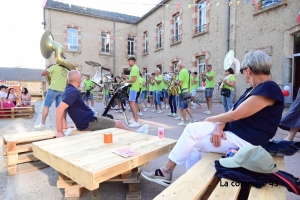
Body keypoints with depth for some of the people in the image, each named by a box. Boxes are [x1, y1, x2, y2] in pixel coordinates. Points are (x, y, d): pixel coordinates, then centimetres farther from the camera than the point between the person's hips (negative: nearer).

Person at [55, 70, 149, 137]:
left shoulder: (69, 90, 7)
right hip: (90, 122, -10)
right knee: (118, 124, 4)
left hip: (87, 121, 10)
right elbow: (59, 109, -30)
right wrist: (59, 131, -29)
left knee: (116, 123, 22)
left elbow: (63, 109, 13)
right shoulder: (73, 92, -22)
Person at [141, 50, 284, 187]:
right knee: (192, 128, -2)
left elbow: (235, 115, -22)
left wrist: (210, 120, -6)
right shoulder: (254, 89, 15)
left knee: (193, 143, -13)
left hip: (245, 140, -9)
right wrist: (219, 127, -13)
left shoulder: (268, 89, -17)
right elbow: (232, 111, 5)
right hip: (232, 131, 9)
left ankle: (166, 171, 7)